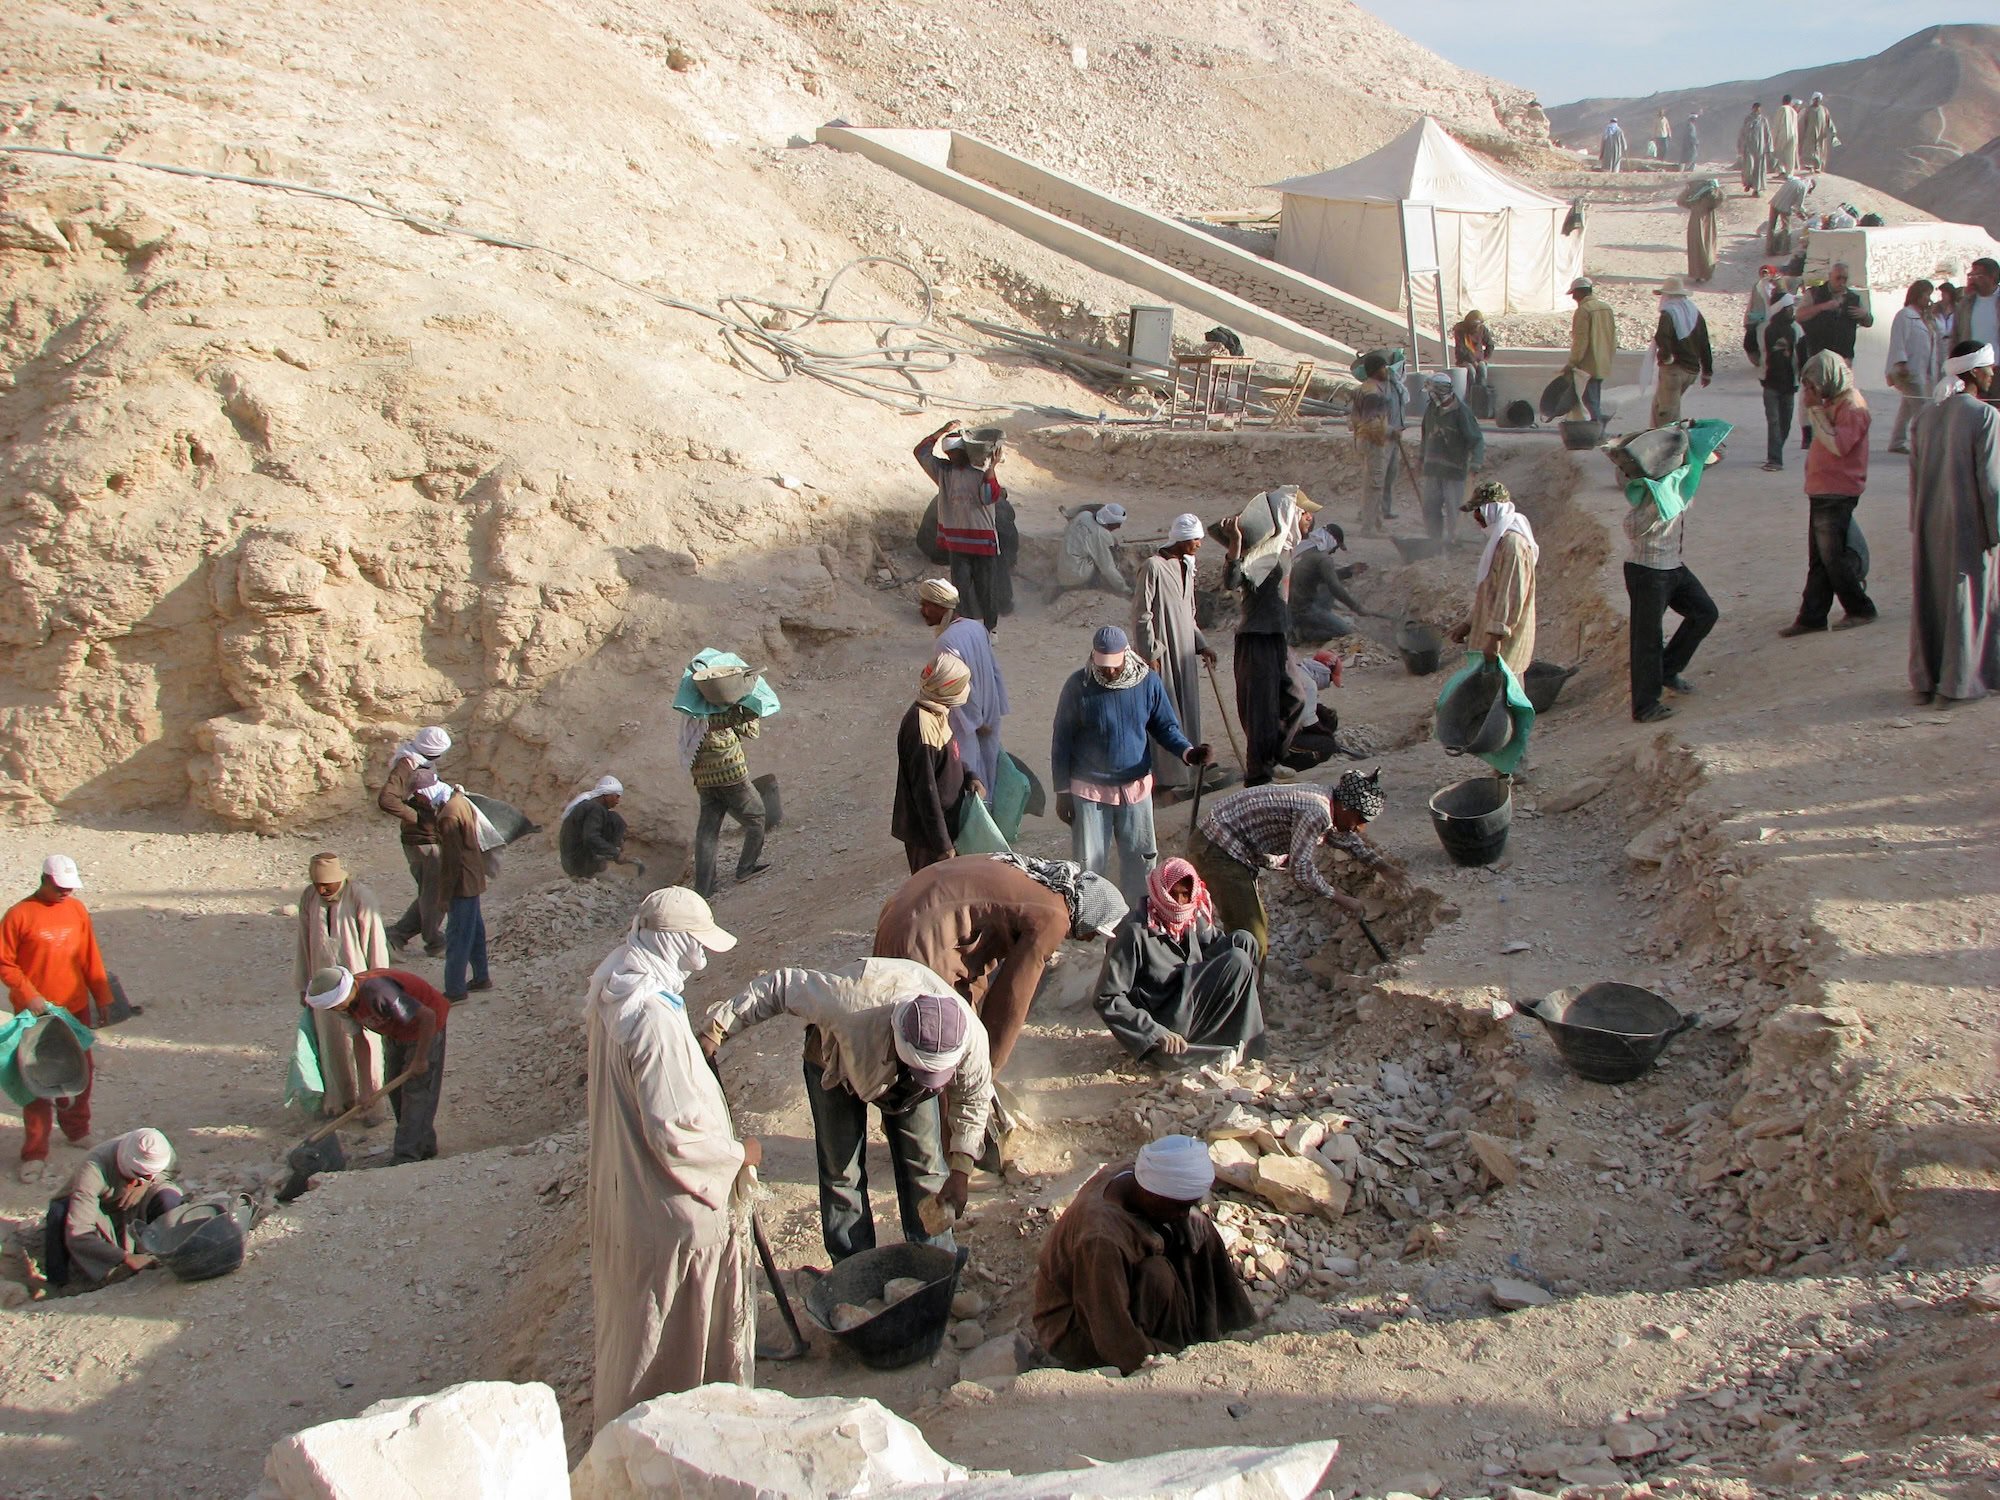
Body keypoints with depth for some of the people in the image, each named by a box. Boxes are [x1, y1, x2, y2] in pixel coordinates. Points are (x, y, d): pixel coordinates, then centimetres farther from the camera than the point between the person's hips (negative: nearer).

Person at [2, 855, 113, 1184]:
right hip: (37, 1014, -5)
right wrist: (29, 996, -17)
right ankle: (35, 1153, 6)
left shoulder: (76, 910, 3)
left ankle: (76, 1129, 35)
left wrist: (104, 999, 10)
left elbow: (91, 959, 9)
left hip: (77, 1009, 5)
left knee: (81, 1071, 15)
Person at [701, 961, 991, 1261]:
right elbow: (781, 985, -32)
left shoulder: (970, 1037, -37)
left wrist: (961, 1172, -18)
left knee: (925, 1165, -1)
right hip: (836, 1066, -2)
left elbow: (974, 1098, -15)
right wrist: (717, 1029, -26)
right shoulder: (852, 1001, -48)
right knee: (841, 1172, 0)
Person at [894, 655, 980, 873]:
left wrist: (968, 777, -1)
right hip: (926, 831, -9)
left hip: (946, 820, 9)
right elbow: (925, 791, -26)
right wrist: (942, 844, -22)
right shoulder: (923, 727, -28)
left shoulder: (938, 713, 1)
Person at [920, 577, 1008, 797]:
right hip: (988, 717, 8)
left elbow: (963, 690, -25)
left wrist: (975, 722, -12)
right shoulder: (977, 628, -4)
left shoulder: (946, 643, -28)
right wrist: (997, 711, 13)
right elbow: (995, 671, 5)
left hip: (965, 725, -8)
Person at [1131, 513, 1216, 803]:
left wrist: (1202, 645, 13)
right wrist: (1151, 654, -17)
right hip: (1161, 654, -8)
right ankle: (1166, 780, 3)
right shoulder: (1153, 567, -15)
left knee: (1185, 713, 12)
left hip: (1184, 651, 8)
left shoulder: (1186, 565, 11)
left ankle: (1182, 775, 22)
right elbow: (1141, 614, -15)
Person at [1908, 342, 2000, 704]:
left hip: (1929, 525, 5)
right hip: (1969, 525, -5)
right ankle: (1957, 683, 11)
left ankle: (1924, 680, 18)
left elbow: (1915, 477, 8)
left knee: (1929, 598, 13)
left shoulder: (1925, 416, 3)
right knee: (1968, 599, 6)